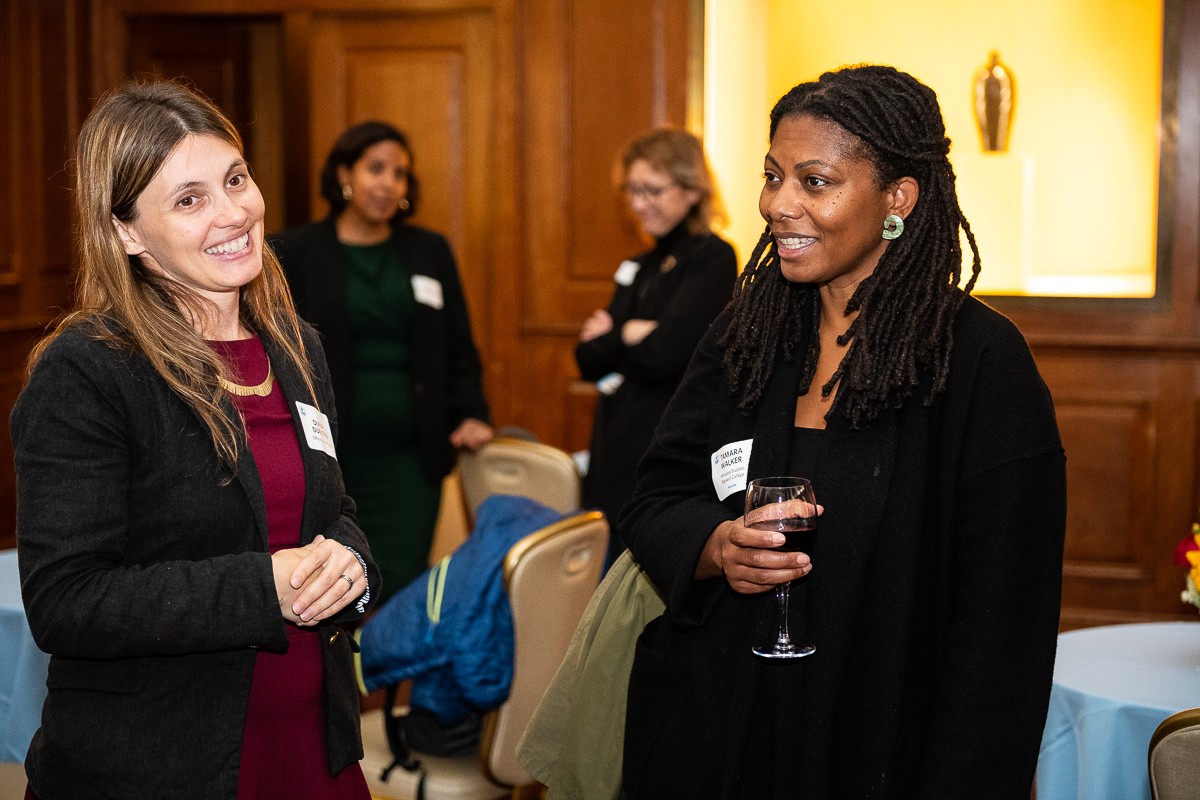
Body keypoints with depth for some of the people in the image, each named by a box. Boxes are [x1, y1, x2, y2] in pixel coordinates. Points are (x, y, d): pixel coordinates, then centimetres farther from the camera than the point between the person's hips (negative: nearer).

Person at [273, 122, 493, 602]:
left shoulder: (430, 252, 13)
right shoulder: (296, 252, 3)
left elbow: (458, 347, 15)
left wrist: (470, 414, 1)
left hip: (409, 459, 2)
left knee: (400, 594, -4)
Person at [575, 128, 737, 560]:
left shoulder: (713, 259, -7)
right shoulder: (638, 267, 15)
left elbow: (666, 351, -19)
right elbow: (588, 359, 6)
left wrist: (611, 338, -2)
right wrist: (630, 335, -12)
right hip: (614, 458, 7)